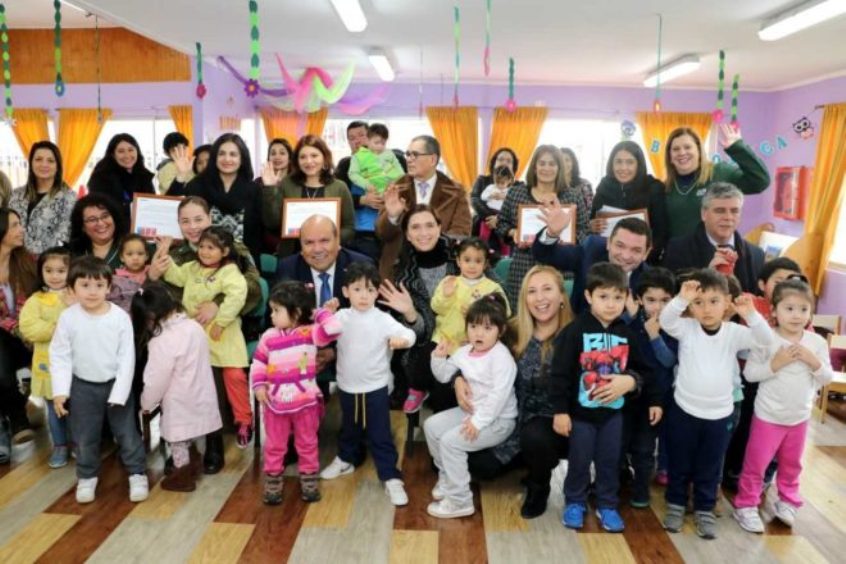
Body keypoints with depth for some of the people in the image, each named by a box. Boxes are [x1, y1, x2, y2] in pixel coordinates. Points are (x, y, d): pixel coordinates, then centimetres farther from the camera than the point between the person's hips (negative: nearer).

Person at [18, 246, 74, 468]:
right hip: (48, 364, 1)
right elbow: (28, 328, -16)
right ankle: (60, 446, 29)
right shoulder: (36, 299, -3)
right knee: (55, 408, 14)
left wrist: (75, 308, -24)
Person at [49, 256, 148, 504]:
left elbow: (127, 357, -11)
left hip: (116, 383, -1)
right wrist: (60, 391, -9)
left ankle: (137, 474, 24)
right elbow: (59, 356, -5)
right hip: (82, 387, 1)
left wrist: (120, 392, -14)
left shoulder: (120, 317, -15)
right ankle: (87, 477, 34)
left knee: (127, 433, 8)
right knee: (84, 437, 15)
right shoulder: (68, 318, -11)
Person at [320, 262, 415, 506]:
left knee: (380, 435, 2)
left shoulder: (383, 319, -13)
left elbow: (409, 334, -22)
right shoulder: (341, 317, -4)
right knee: (349, 429, 25)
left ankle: (391, 478, 12)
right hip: (348, 387, 3)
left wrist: (402, 339, -44)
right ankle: (345, 460, 49)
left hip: (376, 388, -3)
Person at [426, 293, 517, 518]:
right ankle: (447, 476, 23)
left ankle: (459, 501, -8)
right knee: (431, 426, 6)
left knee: (450, 441, -21)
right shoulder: (465, 352, 3)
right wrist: (439, 358, -7)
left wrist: (479, 422, -30)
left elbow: (498, 396, -28)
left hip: (498, 419, -9)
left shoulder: (502, 357, -21)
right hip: (471, 410, 9)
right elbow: (443, 376, 12)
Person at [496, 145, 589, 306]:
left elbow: (583, 230, 7)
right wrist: (513, 232, -6)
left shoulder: (574, 196, 5)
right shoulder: (515, 193, 7)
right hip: (522, 269, 1)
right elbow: (501, 223, 14)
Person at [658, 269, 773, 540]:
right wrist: (681, 299, -43)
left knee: (709, 468, 15)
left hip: (719, 415, 1)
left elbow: (765, 339, -19)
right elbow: (665, 320, -27)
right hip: (684, 410, -1)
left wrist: (751, 314, -37)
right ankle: (676, 505, 32)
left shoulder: (734, 332, -7)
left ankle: (704, 510, 32)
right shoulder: (686, 328, -9)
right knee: (678, 464, 14)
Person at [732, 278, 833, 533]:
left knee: (791, 464, 23)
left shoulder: (817, 342, -6)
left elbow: (827, 378, -1)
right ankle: (746, 505, 20)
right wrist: (775, 363, -28)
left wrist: (813, 362, -19)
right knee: (756, 463, 6)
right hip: (768, 416, -4)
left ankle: (788, 502, 43)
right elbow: (750, 373, -17)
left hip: (800, 417, 4)